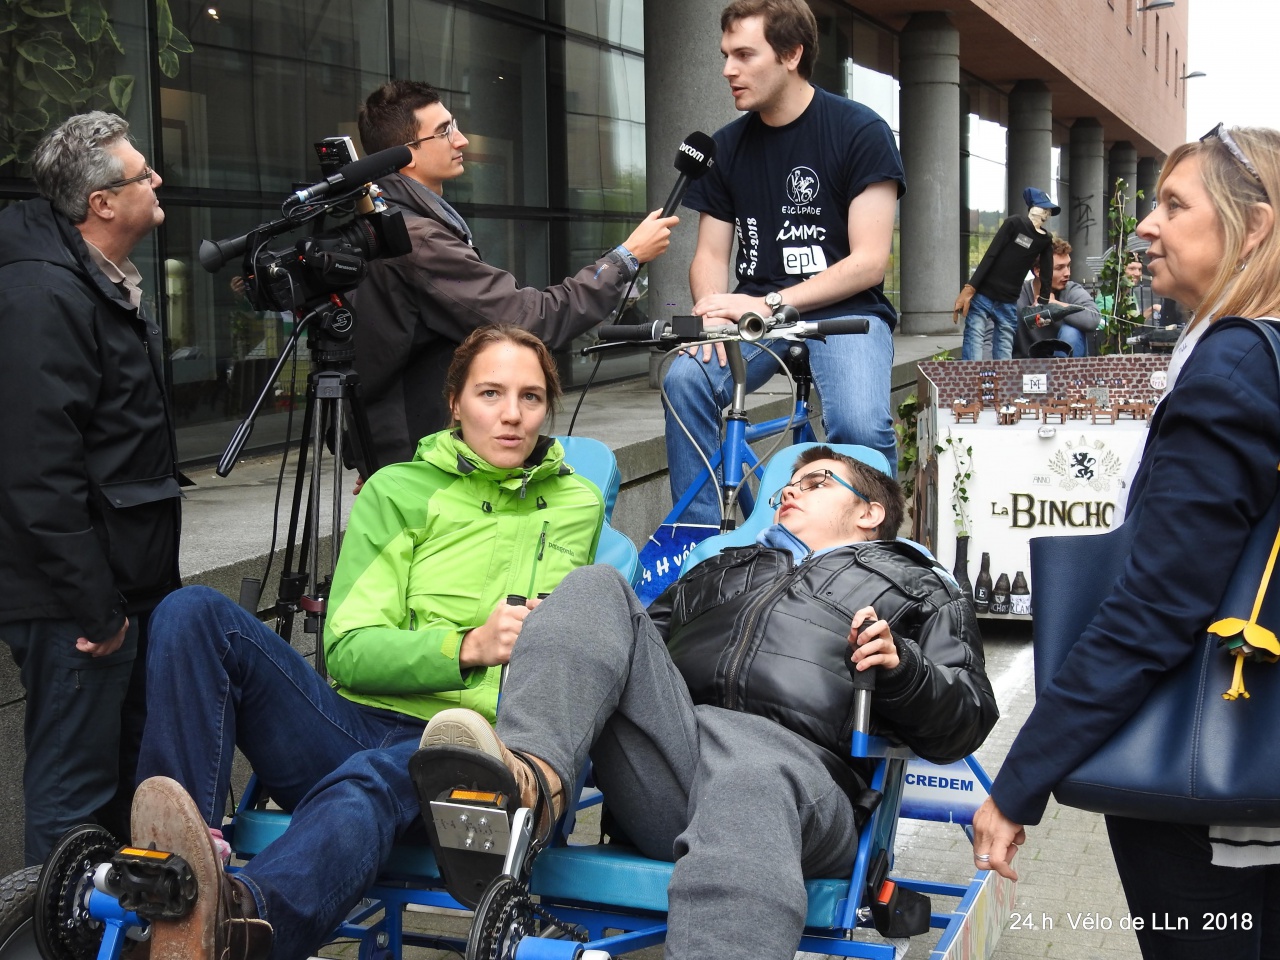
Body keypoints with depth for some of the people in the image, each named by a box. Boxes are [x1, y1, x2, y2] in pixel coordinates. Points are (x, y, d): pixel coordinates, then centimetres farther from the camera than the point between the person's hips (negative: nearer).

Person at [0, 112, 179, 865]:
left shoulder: (112, 285, 14)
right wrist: (94, 605, -22)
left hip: (128, 587, 10)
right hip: (76, 603, -10)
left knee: (123, 777, 20)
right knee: (74, 794, -1)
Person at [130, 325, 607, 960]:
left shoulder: (576, 505, 16)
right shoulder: (399, 491, 12)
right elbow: (348, 648, 1)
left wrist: (534, 640, 2)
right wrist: (467, 647, -16)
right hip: (356, 721, 3)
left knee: (371, 778, -40)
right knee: (195, 614, -21)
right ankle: (184, 853, -34)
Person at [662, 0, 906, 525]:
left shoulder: (860, 132, -7)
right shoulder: (727, 146, 8)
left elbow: (869, 261, -12)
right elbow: (710, 255, 8)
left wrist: (771, 304, -21)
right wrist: (713, 314, -15)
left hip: (845, 310, -3)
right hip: (755, 312, 4)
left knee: (861, 426, -32)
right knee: (686, 379, -27)